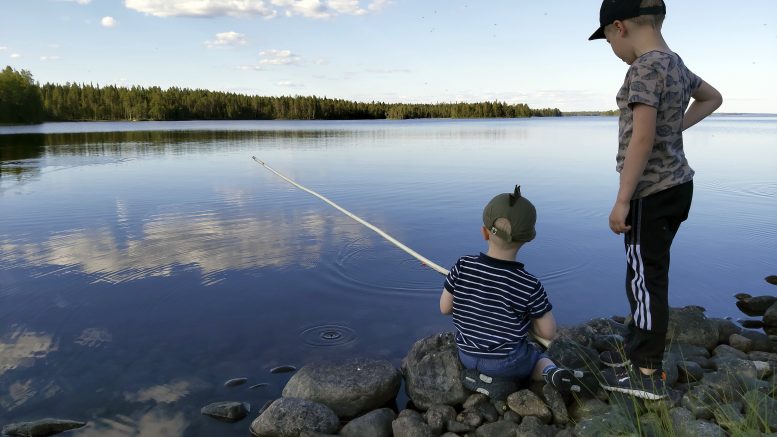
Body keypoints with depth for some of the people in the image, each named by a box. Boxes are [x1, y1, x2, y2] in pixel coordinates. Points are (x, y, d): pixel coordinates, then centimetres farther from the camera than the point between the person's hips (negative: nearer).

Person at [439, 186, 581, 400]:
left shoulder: (462, 267, -16)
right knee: (539, 359, 28)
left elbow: (445, 307, -4)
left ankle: (480, 375, 6)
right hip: (507, 361, -3)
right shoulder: (529, 285, -22)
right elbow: (548, 332, -11)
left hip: (467, 355, 4)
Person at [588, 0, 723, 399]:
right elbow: (713, 97, 30)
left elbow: (642, 139, -23)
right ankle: (638, 350, 31)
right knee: (645, 277, 18)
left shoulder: (646, 67, -17)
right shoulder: (676, 64, 11)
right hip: (674, 186, 9)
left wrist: (621, 200, -19)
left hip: (651, 193, -9)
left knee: (646, 280, -1)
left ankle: (647, 374, 10)